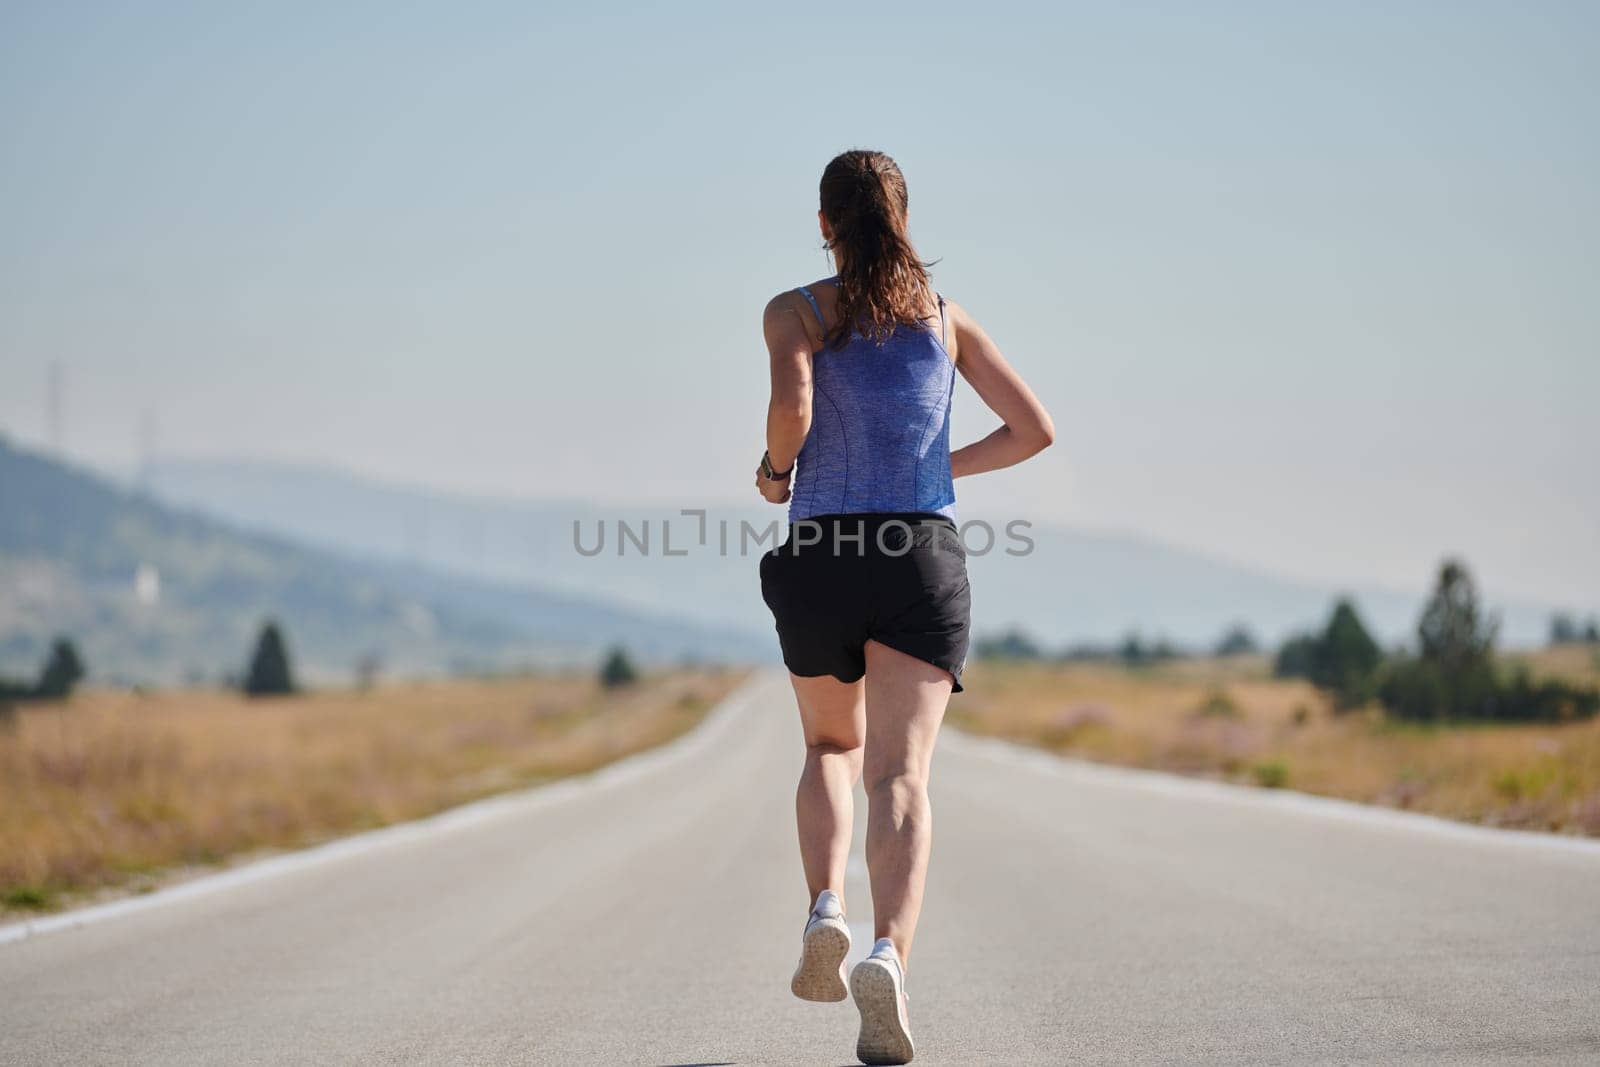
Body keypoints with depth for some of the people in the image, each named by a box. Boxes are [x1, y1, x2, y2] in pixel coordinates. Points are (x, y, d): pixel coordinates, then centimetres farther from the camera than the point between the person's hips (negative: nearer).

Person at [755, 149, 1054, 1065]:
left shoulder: (796, 312, 3)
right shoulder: (947, 318, 11)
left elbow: (793, 409, -16)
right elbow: (1036, 430, 10)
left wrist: (775, 470, 5)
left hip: (821, 557, 0)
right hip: (925, 555, 0)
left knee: (833, 748, 25)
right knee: (900, 775, -11)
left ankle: (827, 908, 0)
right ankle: (889, 956, -35)